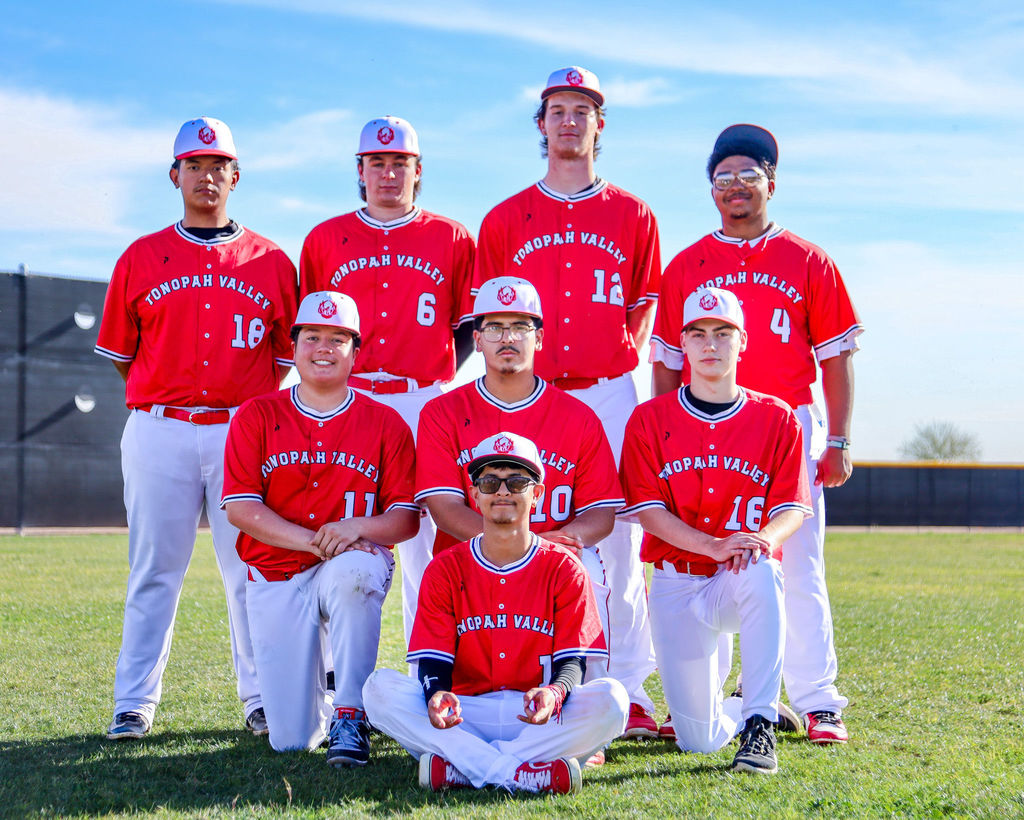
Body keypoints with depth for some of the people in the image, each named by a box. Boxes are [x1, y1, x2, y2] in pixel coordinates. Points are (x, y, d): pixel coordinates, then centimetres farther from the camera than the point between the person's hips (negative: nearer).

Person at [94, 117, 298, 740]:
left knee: (252, 570, 2)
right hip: (159, 431, 0)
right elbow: (119, 351, 13)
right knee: (154, 571, 2)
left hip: (243, 431, 0)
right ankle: (135, 703, 8)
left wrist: (251, 402, 3)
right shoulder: (141, 259, 9)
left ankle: (263, 699, 10)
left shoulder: (271, 261, 9)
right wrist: (165, 398, 8)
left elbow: (287, 354, 12)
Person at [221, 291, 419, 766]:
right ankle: (317, 692, 32)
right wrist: (312, 540, -18)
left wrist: (358, 527, -22)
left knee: (353, 573, -41)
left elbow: (406, 518, 0)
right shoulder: (256, 417, 5)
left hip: (355, 564, -1)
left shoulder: (385, 424, 5)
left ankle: (350, 716, -25)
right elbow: (239, 507, -5)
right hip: (275, 575, 1)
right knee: (290, 740, -6)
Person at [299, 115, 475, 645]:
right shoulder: (325, 239, 13)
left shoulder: (451, 239, 9)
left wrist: (440, 379, 0)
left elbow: (469, 326, 11)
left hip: (426, 403, -1)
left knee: (425, 540, -1)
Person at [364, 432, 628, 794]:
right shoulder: (444, 570, 8)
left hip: (537, 716, 0)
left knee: (611, 698, -30)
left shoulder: (564, 568, 5)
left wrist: (555, 692, -28)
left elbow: (573, 661, -2)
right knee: (380, 687, -24)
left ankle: (457, 768, -31)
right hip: (464, 715, 1)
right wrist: (437, 695, -25)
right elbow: (433, 661, 1)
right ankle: (523, 773, -34)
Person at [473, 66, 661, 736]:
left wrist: (618, 362, 1)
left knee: (617, 544, -1)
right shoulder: (506, 219, 11)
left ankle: (627, 691, 5)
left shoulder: (632, 216, 11)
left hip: (609, 393, 0)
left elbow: (644, 310, 13)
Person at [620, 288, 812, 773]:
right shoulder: (650, 419, 3)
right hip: (677, 584, 0)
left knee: (761, 571, -40)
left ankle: (760, 725, -31)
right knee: (698, 741, -5)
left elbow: (792, 507, -1)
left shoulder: (776, 418, 5)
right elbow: (648, 509, -6)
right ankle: (737, 710, 33)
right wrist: (713, 545, -23)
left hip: (740, 583, 0)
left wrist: (764, 539, -25)